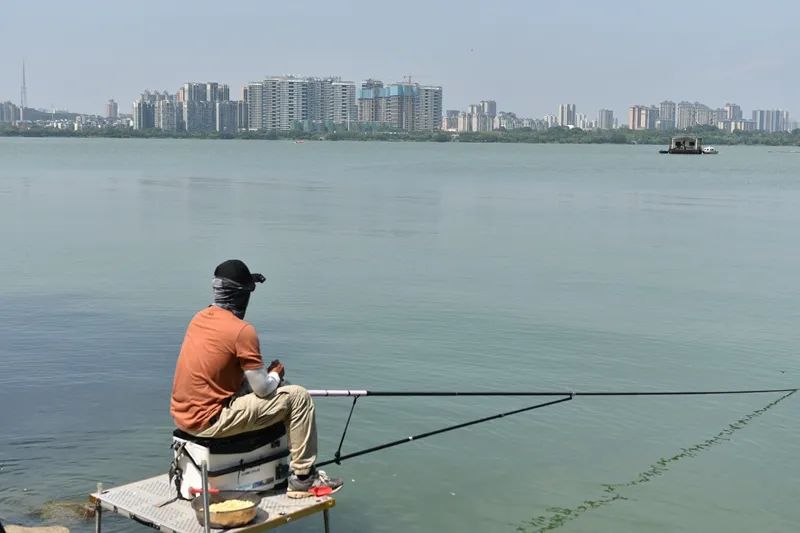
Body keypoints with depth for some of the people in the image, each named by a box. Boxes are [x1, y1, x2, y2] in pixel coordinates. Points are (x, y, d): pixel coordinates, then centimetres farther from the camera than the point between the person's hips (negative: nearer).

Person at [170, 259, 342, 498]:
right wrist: (276, 373, 8)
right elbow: (263, 389, -13)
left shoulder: (200, 318, 6)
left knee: (247, 381, 30)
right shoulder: (242, 330, -18)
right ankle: (303, 478, 5)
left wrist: (265, 373, 13)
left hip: (183, 415, 9)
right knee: (298, 397, -4)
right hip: (208, 422, -9)